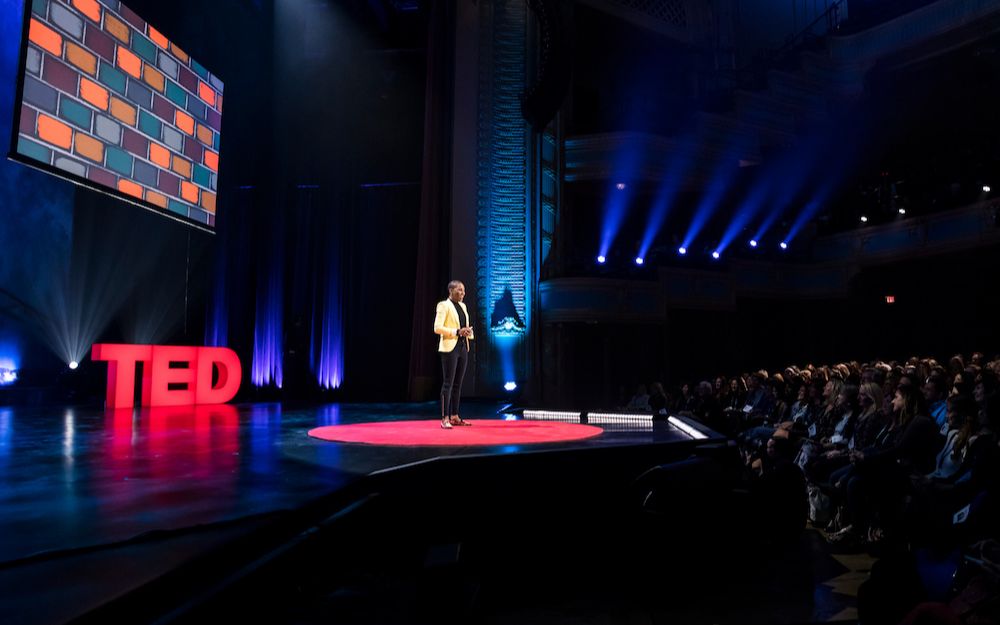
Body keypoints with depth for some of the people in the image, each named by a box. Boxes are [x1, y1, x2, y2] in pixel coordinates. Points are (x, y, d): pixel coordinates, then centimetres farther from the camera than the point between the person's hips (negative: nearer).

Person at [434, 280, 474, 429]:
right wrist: (457, 332, -20)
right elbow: (437, 328, -14)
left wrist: (468, 331, 0)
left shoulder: (463, 306, 16)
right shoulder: (443, 305, -6)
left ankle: (454, 416, 15)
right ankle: (445, 418, -5)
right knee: (448, 383, -8)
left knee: (458, 383, 9)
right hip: (450, 348, -7)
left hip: (463, 347, 7)